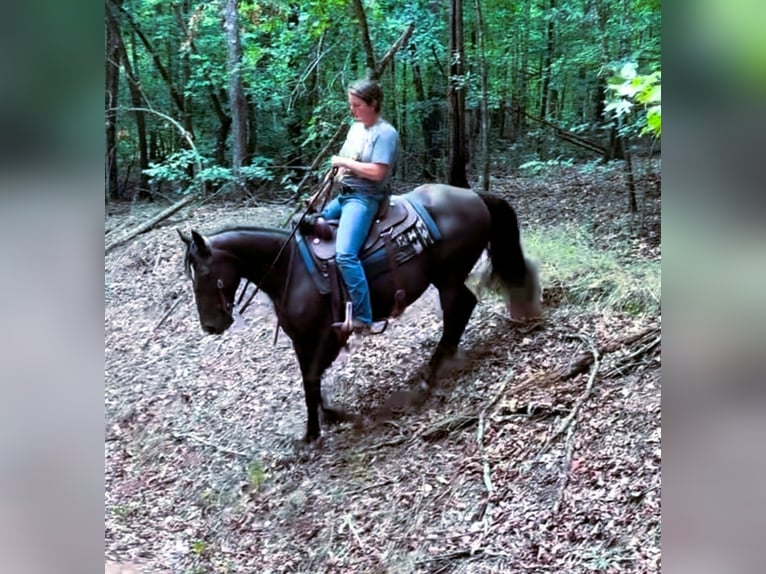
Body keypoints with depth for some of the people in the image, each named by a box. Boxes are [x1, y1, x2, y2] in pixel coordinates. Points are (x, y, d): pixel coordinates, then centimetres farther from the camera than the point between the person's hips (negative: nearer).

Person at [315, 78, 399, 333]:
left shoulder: (385, 133, -12)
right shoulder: (355, 127, 14)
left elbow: (377, 172, -21)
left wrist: (343, 162, -14)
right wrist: (337, 172, 2)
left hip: (364, 198, -10)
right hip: (342, 194, 10)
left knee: (345, 255, -26)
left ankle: (362, 317, -20)